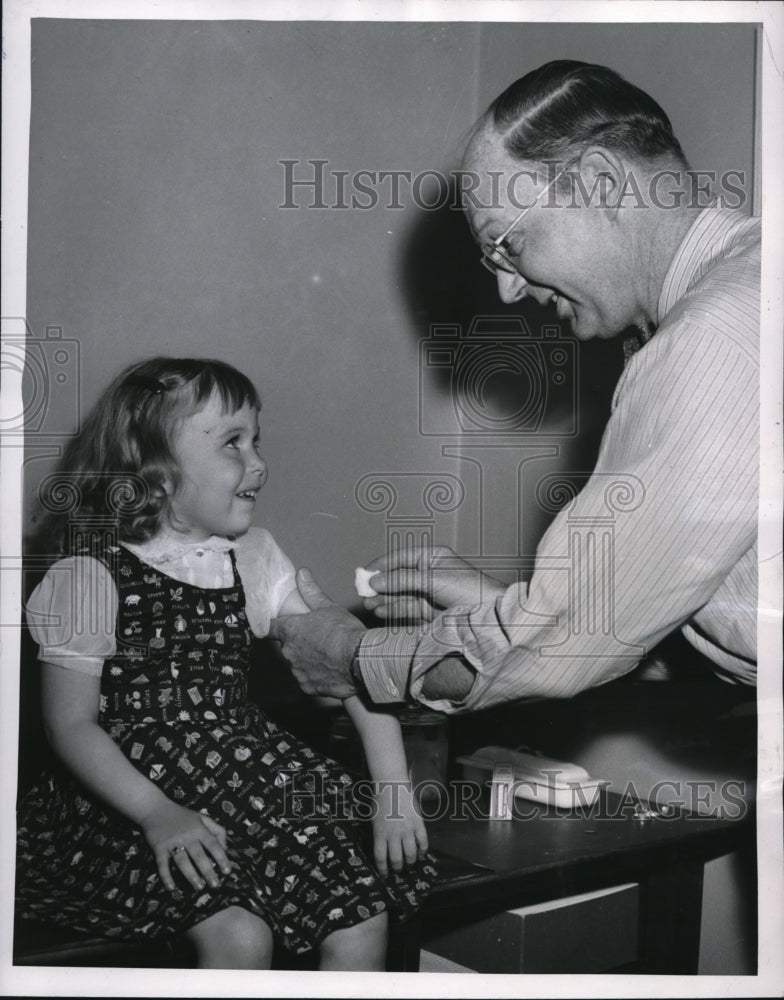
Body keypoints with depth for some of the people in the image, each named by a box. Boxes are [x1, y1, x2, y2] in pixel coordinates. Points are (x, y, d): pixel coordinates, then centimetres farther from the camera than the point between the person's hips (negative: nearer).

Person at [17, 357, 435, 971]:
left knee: (361, 918, -10)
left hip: (250, 776, 5)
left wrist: (394, 788, -7)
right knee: (239, 933, -25)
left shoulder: (253, 560, 5)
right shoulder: (90, 578, -9)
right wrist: (158, 814, -25)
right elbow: (72, 724, -10)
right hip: (130, 798, -5)